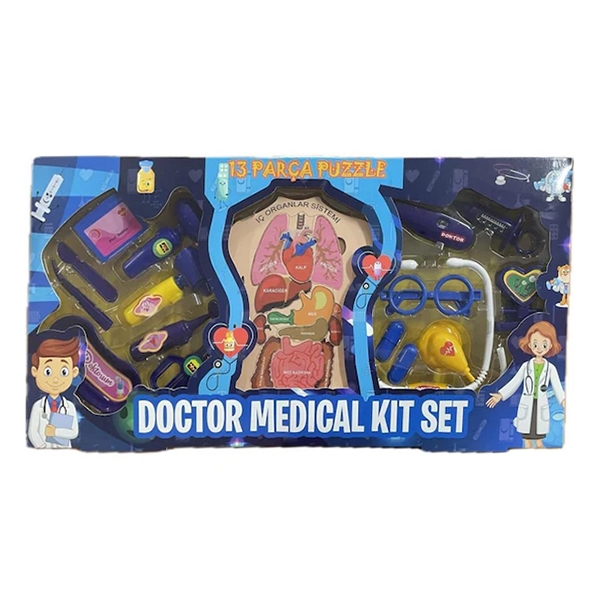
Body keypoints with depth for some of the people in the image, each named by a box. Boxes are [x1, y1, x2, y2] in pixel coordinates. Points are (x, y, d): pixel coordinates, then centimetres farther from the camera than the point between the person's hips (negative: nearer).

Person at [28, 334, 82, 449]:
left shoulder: (69, 407, -7)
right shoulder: (38, 406, -9)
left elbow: (74, 432, -9)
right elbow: (32, 432, -11)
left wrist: (55, 431, -21)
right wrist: (43, 448, -19)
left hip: (64, 448, 1)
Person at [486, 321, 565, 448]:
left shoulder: (550, 368, -3)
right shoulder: (526, 365, -2)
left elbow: (557, 387, -6)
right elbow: (514, 383, -1)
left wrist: (564, 401, -24)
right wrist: (500, 396, -11)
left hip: (541, 408, 0)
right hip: (526, 408, 0)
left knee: (539, 442, 10)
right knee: (527, 442, 9)